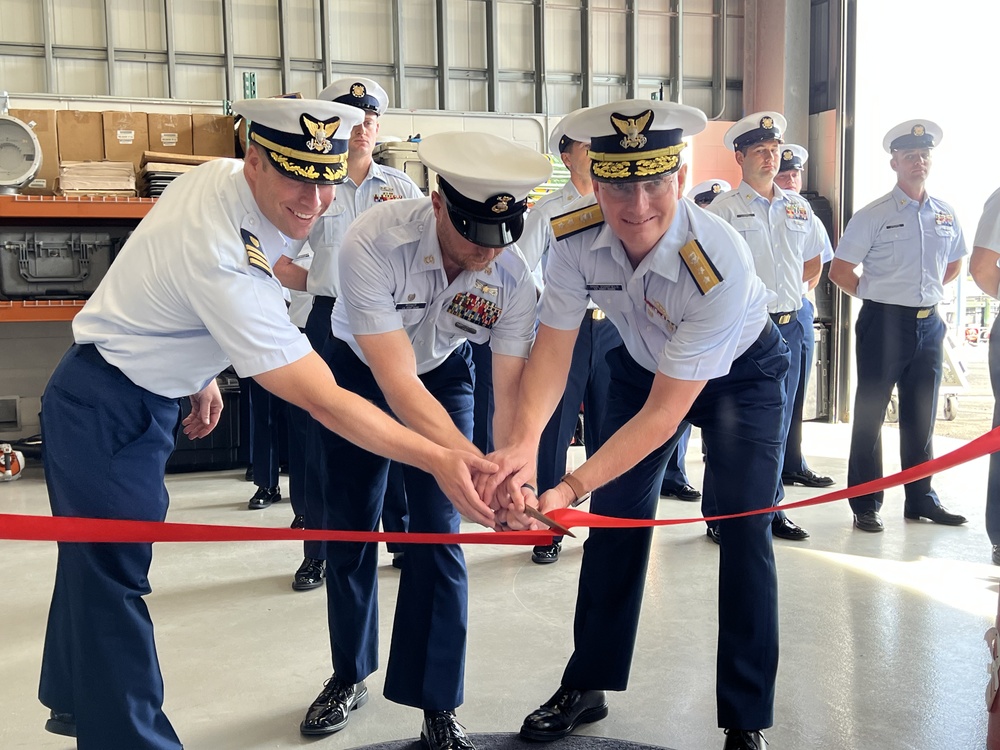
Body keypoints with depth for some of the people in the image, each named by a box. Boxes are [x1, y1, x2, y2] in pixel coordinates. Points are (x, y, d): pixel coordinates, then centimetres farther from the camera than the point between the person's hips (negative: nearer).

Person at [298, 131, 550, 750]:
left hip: (444, 374, 1)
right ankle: (350, 677, 30)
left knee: (439, 532, -7)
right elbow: (396, 380, -40)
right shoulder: (374, 240, -37)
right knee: (350, 529, 7)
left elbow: (511, 389, -26)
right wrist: (476, 465, -49)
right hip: (360, 369, -1)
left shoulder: (514, 277, -28)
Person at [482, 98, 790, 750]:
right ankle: (586, 689, 22)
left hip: (741, 372, -3)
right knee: (615, 517, 5)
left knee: (744, 531, -12)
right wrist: (523, 444, -44)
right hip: (643, 365, 4)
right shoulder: (576, 239, -27)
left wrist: (571, 488, -44)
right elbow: (553, 351, -24)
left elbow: (664, 414, -37)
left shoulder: (721, 264, -39)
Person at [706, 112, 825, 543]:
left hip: (787, 326, 6)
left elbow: (813, 262, 25)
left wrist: (779, 288, 12)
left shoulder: (799, 208, 13)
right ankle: (720, 515, 8)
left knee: (778, 423, 12)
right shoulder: (723, 209, -4)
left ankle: (771, 508, 24)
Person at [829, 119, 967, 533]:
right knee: (870, 414, 0)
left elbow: (953, 264, 24)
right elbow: (840, 270, -5)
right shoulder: (873, 215, -6)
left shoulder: (945, 215, 9)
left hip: (929, 324, 5)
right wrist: (878, 294, 0)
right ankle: (865, 504, 10)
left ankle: (921, 499, 25)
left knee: (921, 417, 13)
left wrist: (926, 291, 12)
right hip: (884, 323, -5)